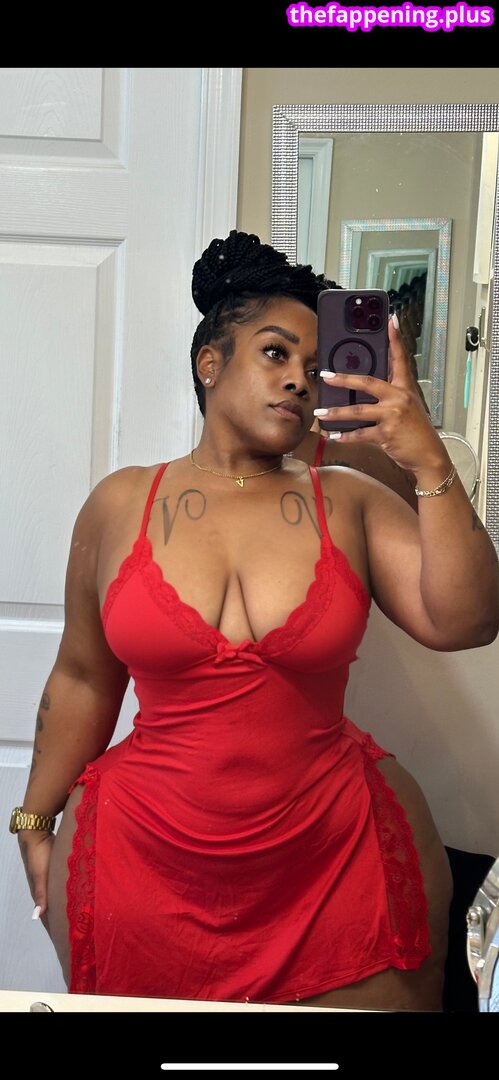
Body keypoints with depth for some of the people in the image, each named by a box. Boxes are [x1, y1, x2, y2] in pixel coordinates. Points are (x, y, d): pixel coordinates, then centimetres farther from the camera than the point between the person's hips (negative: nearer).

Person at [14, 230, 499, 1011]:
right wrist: (39, 823, 11)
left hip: (339, 869, 0)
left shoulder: (351, 505, 0)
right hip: (141, 869, 0)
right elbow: (83, 678, 7)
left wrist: (430, 464, -19)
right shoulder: (120, 505, 0)